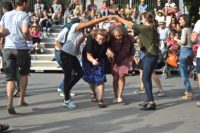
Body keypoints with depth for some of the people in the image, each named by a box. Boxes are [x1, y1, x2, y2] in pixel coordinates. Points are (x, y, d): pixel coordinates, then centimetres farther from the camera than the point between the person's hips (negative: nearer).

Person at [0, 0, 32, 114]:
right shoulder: (25, 15, -4)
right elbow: (25, 31, -19)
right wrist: (29, 38, 0)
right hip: (21, 48, -4)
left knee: (10, 78, 1)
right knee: (24, 74, 19)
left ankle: (10, 104, -15)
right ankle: (22, 100, 21)